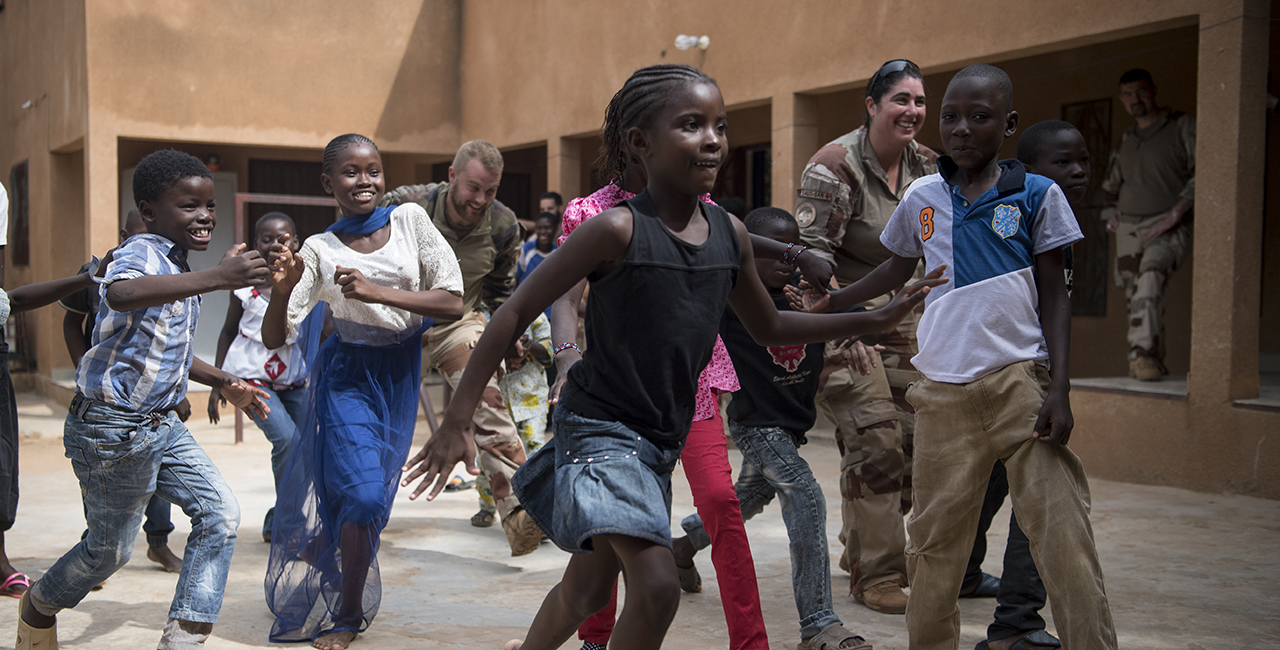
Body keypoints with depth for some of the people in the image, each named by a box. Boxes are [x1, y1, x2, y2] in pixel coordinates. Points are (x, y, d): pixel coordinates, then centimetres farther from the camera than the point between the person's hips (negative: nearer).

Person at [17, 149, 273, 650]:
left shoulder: (179, 270, 12)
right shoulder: (142, 254, -18)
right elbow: (122, 294, -45)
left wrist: (223, 382, 19)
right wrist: (217, 278, -54)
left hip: (161, 425, 9)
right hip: (113, 428, -9)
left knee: (220, 512, -2)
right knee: (111, 549, 7)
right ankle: (38, 607, 37)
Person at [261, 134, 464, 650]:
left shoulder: (410, 220, -5)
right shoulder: (318, 251, -8)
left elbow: (453, 302, -11)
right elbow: (274, 338, -9)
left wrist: (376, 292, -21)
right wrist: (281, 289, -29)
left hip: (402, 374, 3)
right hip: (349, 379, -2)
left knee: (371, 497, 13)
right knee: (363, 495, -15)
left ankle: (343, 597, 37)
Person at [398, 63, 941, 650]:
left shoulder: (731, 234, 0)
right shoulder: (618, 229, -18)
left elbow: (769, 327, 17)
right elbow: (516, 312, -15)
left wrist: (875, 320, 14)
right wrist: (455, 423, -17)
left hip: (661, 441, 7)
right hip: (600, 429, -7)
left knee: (587, 590, 18)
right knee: (657, 585, -20)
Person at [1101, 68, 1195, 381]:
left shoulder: (1182, 126, -1)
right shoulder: (1126, 139, 17)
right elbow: (1111, 184, 32)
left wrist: (1176, 213, -17)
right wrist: (1112, 215, 15)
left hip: (1169, 228, -6)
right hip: (1129, 228, 6)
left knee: (1150, 276, -30)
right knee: (1139, 297, 5)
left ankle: (1143, 354, -34)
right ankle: (1153, 363, 16)